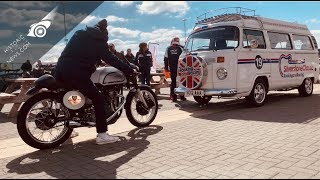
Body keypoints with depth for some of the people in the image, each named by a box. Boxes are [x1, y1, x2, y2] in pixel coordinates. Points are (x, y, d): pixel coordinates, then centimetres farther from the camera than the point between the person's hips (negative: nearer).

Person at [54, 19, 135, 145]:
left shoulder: (79, 34, 23)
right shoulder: (98, 42, 5)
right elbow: (111, 59, 1)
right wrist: (130, 71, 6)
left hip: (60, 70, 8)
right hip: (77, 73, -8)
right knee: (99, 98, -4)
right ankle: (102, 135, -9)